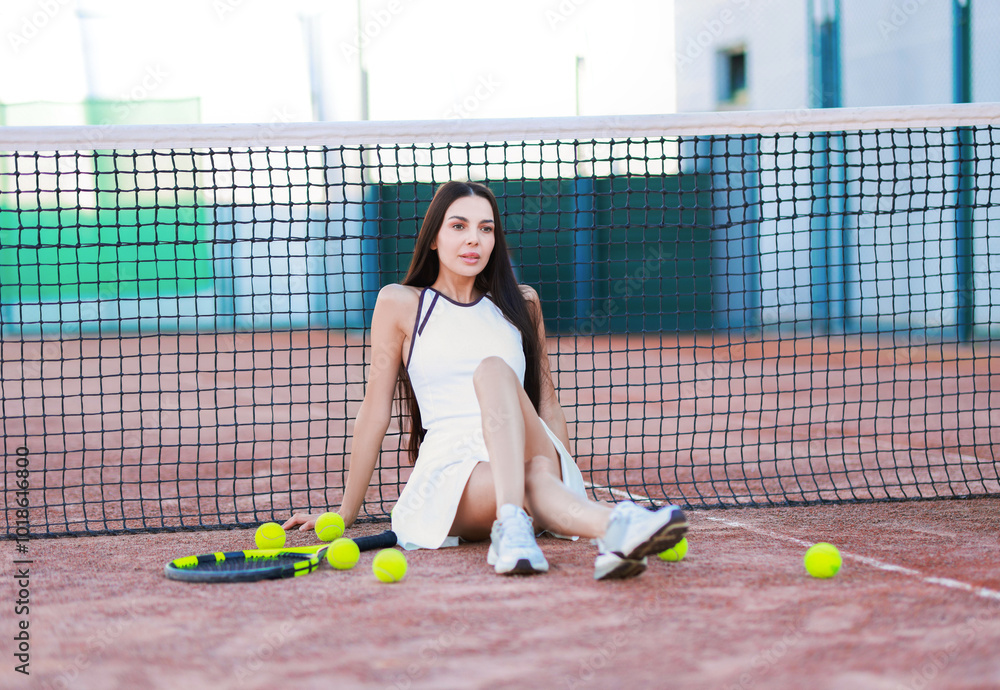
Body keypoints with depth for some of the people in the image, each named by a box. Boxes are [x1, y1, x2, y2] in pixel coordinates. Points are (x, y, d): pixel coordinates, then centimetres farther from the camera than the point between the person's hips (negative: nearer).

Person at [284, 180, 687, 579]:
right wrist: (344, 515, 13)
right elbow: (375, 412, 12)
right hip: (448, 467, -1)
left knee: (494, 368, -33)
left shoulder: (522, 304, 20)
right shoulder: (400, 304, 11)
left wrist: (572, 482, 14)